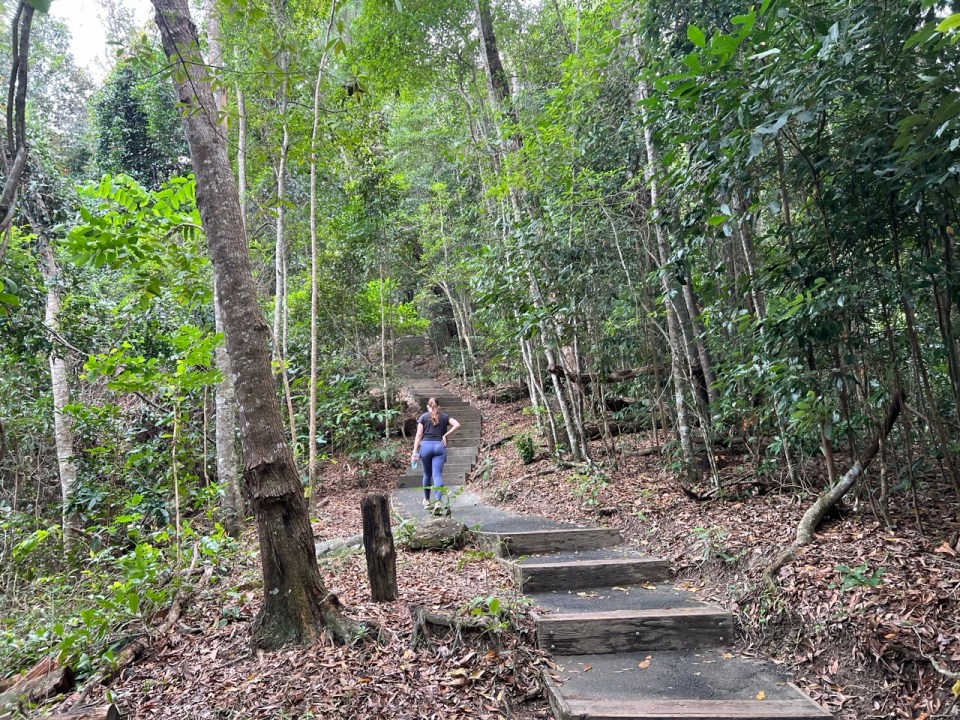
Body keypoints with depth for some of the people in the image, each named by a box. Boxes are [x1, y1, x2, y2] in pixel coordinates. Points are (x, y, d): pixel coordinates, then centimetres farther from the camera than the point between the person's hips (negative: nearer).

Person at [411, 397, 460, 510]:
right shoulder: (444, 416, 12)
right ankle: (438, 501, -23)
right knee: (437, 475, -6)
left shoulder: (423, 417, 8)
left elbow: (419, 435, 0)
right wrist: (445, 435, 2)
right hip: (440, 446, 0)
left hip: (426, 446, 0)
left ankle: (426, 500, 32)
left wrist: (415, 451, -2)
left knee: (427, 474, 17)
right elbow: (457, 425, -3)